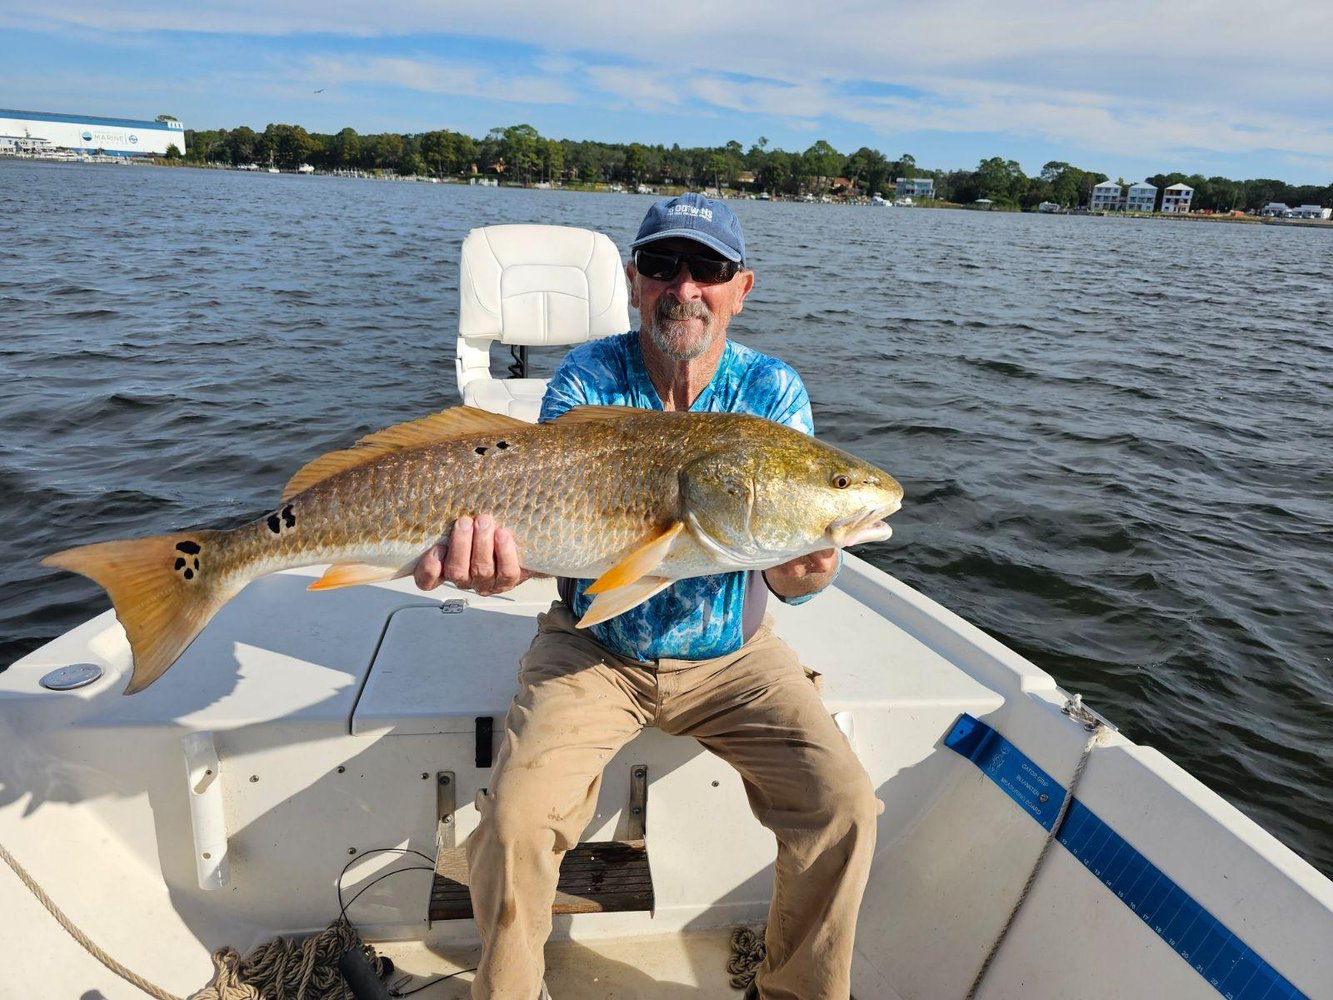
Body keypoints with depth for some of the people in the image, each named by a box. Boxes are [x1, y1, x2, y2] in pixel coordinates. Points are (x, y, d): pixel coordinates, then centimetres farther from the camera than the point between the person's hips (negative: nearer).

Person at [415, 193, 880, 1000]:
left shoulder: (772, 391, -8)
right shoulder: (587, 380, -10)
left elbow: (793, 584, -14)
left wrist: (808, 565, -40)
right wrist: (501, 558, -46)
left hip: (729, 654, 1)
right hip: (593, 650, -1)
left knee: (844, 804, -13)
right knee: (516, 818, -19)